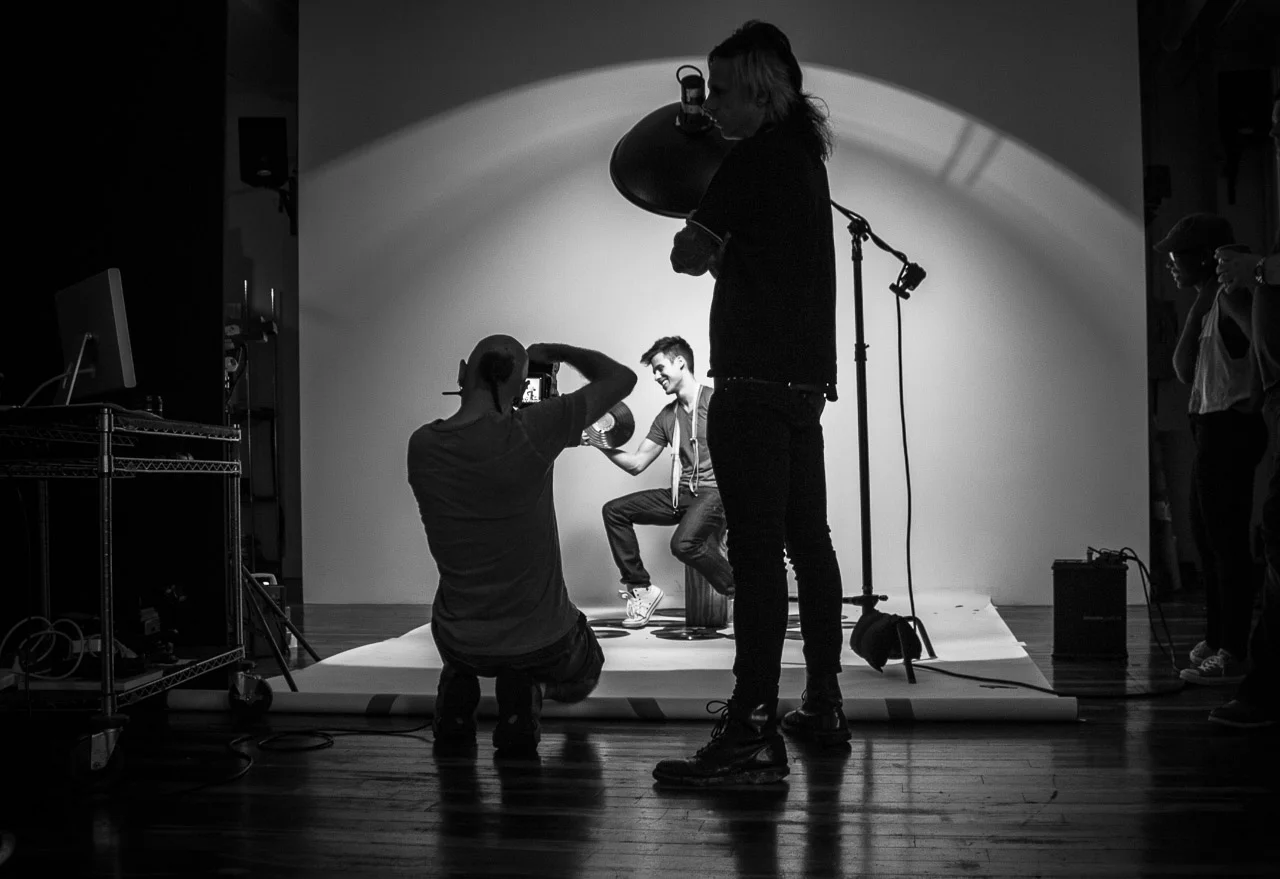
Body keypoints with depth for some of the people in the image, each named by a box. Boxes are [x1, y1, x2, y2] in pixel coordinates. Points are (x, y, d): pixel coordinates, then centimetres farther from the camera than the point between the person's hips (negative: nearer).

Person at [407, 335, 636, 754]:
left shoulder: (421, 445, -13)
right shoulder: (529, 432, -23)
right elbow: (621, 378, -11)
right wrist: (556, 352, 4)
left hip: (460, 643, 1)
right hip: (543, 644, -1)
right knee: (580, 676, 35)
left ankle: (456, 703, 20)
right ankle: (523, 690, 12)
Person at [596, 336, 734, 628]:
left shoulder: (715, 401, -5)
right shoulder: (667, 416, 16)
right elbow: (636, 464, 15)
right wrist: (602, 444, 1)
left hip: (714, 491, -8)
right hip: (681, 494, 8)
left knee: (683, 542, -34)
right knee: (614, 510, -2)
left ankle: (739, 593, -12)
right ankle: (639, 587, 5)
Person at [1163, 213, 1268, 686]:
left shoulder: (1231, 296, -10)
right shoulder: (1210, 304, 17)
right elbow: (1185, 371, 9)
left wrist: (1252, 398, -24)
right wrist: (1198, 306, 5)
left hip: (1229, 429, -10)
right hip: (1212, 430, 10)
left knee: (1227, 540, -9)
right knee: (1206, 537, 16)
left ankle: (1234, 655, -6)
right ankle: (1216, 640, 26)